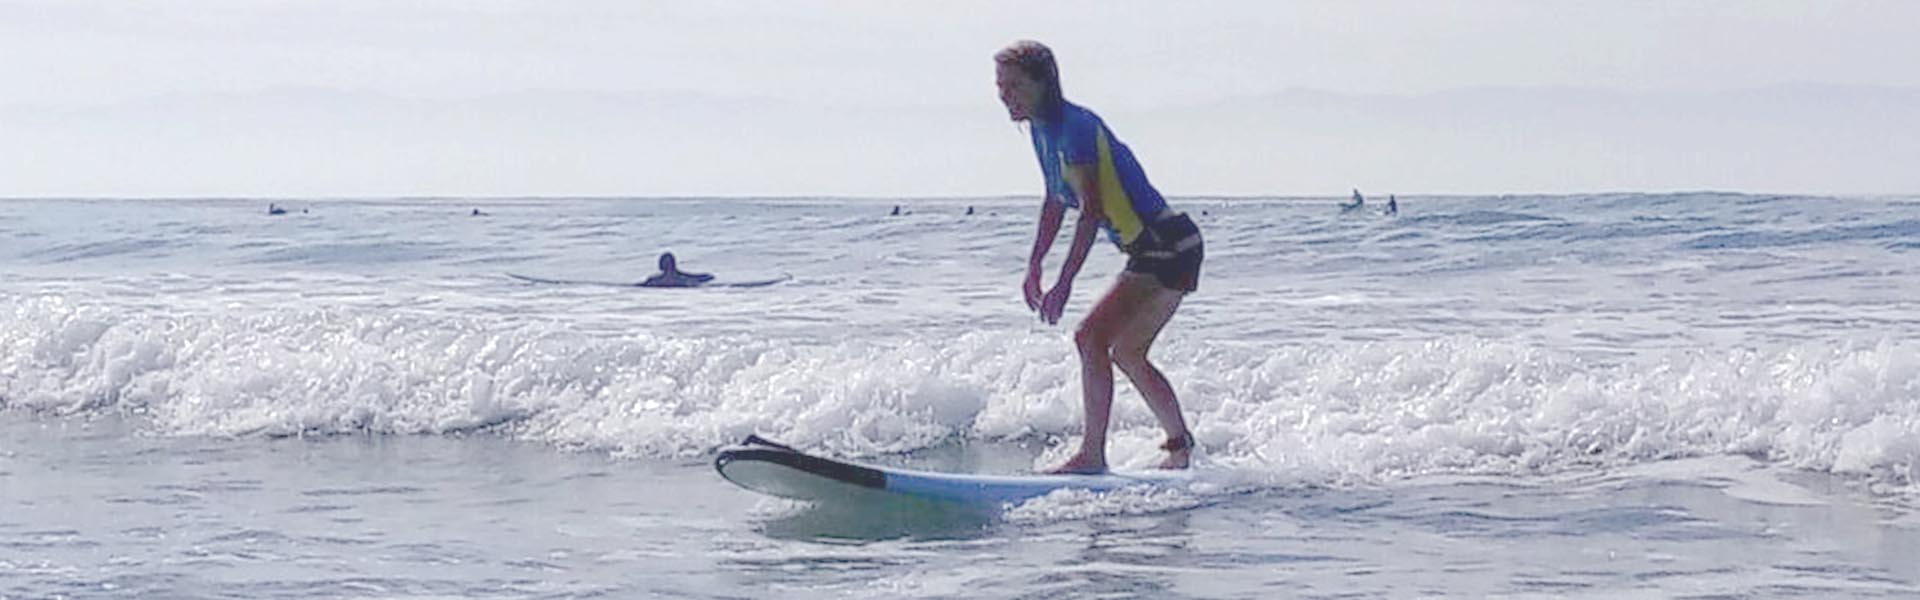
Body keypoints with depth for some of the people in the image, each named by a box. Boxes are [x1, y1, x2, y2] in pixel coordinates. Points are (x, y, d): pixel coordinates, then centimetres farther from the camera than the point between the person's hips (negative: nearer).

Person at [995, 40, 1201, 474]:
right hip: (1153, 253, 11)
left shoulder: (1074, 128, -20)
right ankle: (1181, 447, 33)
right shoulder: (1042, 129, 9)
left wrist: (1065, 282, -28)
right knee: (1126, 353, 20)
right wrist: (1034, 265, 22)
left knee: (1092, 337, -18)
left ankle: (1092, 455, -18)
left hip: (1168, 249, -11)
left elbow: (1091, 210, -25)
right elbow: (1056, 201, 23)